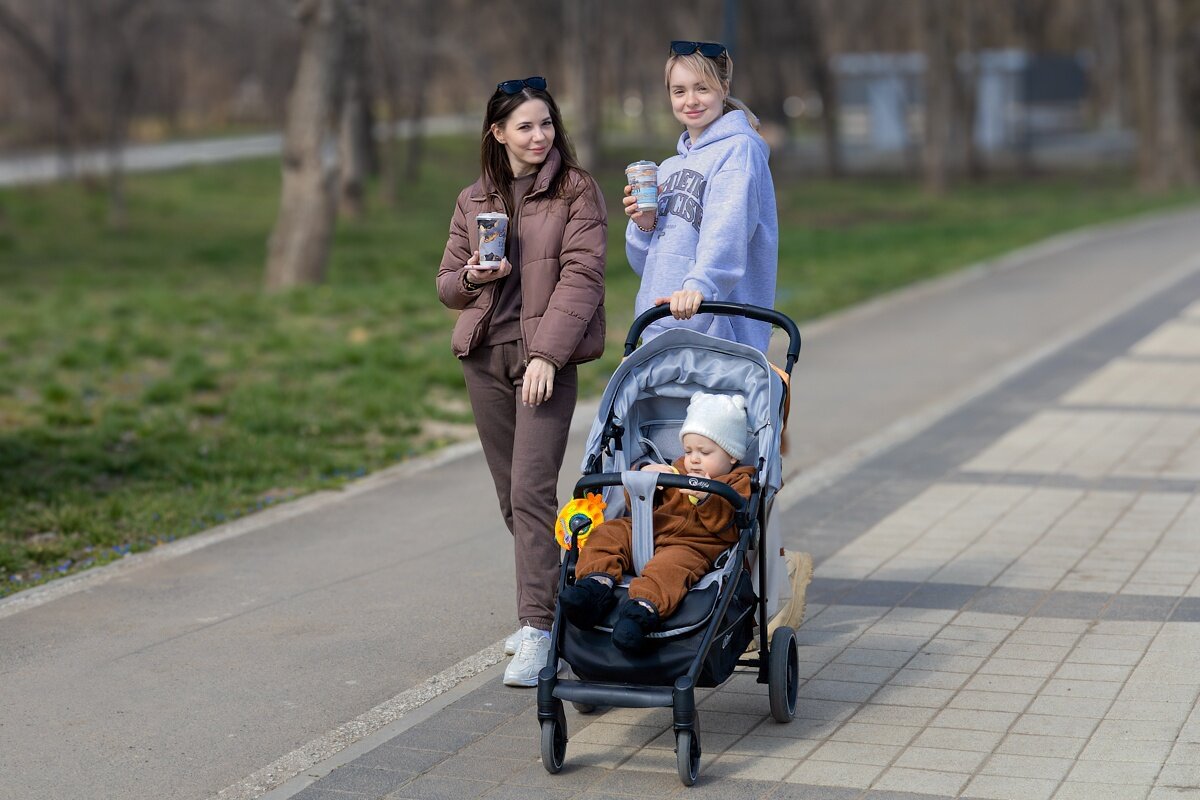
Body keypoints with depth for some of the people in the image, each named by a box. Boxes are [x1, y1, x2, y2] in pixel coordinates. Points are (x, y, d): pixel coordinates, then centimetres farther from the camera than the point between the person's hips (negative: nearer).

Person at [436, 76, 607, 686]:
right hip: (484, 356, 5)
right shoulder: (473, 201, 14)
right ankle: (543, 607, 24)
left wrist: (548, 353, -17)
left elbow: (581, 276, -8)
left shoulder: (577, 191, 0)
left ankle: (537, 631, -13)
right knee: (511, 495, 9)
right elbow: (446, 283, 18)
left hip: (545, 356, -5)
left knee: (531, 491, -14)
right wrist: (472, 277, -6)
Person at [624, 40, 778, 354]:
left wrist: (700, 284, -37)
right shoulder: (669, 168, 21)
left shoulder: (738, 149, -3)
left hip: (717, 329, -7)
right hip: (661, 330, 7)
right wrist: (645, 224, 1)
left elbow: (729, 228, -21)